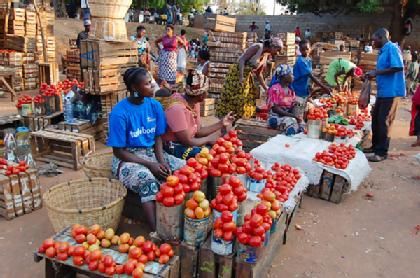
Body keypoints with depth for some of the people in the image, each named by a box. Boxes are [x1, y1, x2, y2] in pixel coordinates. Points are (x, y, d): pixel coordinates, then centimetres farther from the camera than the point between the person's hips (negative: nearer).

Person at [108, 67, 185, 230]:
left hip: (152, 152, 5)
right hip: (127, 158, -5)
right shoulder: (119, 113, -17)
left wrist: (162, 161, -15)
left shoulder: (155, 106, -1)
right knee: (147, 179, -36)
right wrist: (149, 164, -21)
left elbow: (158, 138, 5)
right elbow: (118, 151, -13)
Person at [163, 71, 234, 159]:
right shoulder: (178, 109, -26)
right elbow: (187, 141, -24)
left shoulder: (195, 103, 2)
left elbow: (198, 131, 4)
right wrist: (208, 139, -11)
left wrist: (221, 124, 1)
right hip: (176, 148, -9)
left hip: (187, 142, 10)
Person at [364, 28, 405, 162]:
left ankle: (382, 152, 2)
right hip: (382, 92, 10)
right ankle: (375, 146, 28)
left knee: (384, 122, -5)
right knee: (376, 119, 15)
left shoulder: (392, 48, -13)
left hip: (391, 92, -10)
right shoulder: (383, 51, 16)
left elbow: (398, 67, -24)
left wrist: (376, 72, -20)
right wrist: (373, 75, 11)